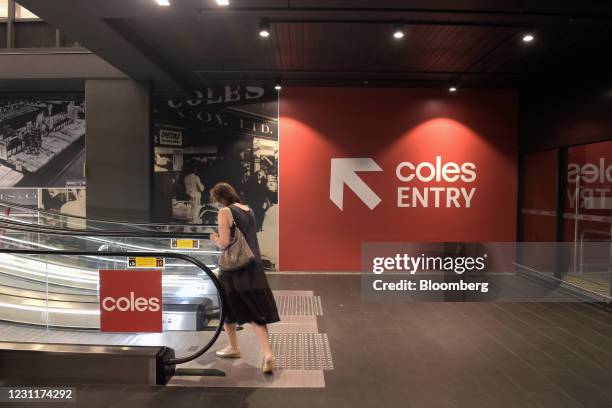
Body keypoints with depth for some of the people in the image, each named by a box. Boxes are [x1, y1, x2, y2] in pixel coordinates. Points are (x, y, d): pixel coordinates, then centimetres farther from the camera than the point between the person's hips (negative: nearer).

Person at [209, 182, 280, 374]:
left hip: (234, 269, -6)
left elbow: (224, 243, -17)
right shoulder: (248, 210, 11)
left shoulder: (225, 212, -10)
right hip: (254, 267, 6)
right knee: (256, 313, 6)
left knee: (228, 307, 18)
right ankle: (268, 354, -6)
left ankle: (233, 348, 32)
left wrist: (215, 239, 3)